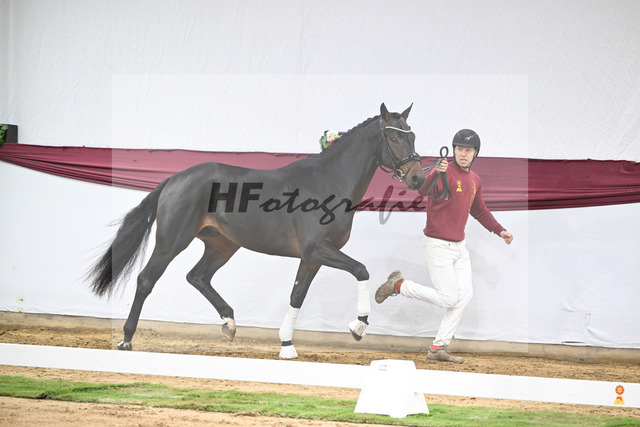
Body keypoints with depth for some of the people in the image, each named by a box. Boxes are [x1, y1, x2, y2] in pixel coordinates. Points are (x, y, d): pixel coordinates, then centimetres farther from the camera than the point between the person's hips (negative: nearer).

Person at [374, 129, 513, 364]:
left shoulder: (475, 180, 11)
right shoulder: (444, 173, -16)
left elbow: (479, 211, 28)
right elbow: (423, 189, -37)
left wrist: (499, 230, 23)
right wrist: (436, 173, -56)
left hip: (459, 246, 8)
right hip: (438, 245, -8)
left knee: (465, 294, 0)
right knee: (448, 299, -9)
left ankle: (439, 348, 5)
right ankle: (399, 285, 11)